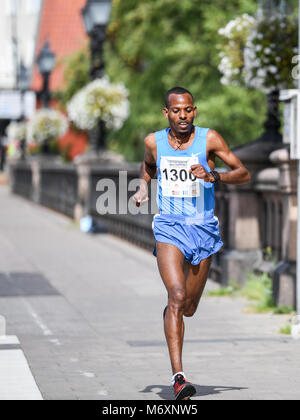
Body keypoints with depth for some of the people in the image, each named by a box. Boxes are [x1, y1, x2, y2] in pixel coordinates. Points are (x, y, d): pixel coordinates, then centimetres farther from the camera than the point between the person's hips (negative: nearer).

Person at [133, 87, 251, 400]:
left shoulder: (209, 139, -4)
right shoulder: (154, 141, 2)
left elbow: (244, 174, -3)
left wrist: (213, 177, -20)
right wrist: (143, 186, 6)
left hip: (203, 229, 1)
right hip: (169, 226, -1)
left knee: (189, 307, 11)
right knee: (177, 296, -21)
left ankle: (169, 316, 51)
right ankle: (178, 376, -24)